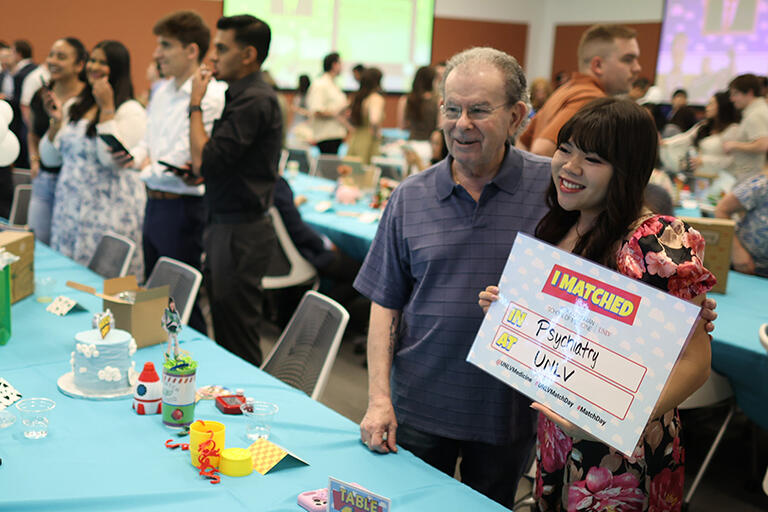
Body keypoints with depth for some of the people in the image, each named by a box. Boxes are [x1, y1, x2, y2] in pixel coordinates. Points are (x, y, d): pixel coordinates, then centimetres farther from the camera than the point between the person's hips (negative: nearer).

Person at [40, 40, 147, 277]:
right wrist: (57, 121, -1)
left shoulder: (130, 111, -7)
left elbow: (112, 159, -21)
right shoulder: (75, 106, 13)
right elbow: (50, 158, 14)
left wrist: (107, 108, -17)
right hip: (68, 207, 7)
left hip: (110, 211, -7)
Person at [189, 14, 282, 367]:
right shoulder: (243, 96, 15)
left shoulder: (254, 101, -18)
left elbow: (206, 162, -22)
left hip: (240, 232, -10)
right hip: (226, 225, 10)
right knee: (223, 322, 17)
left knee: (236, 333, -2)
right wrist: (198, 168, 6)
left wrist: (195, 105, -11)